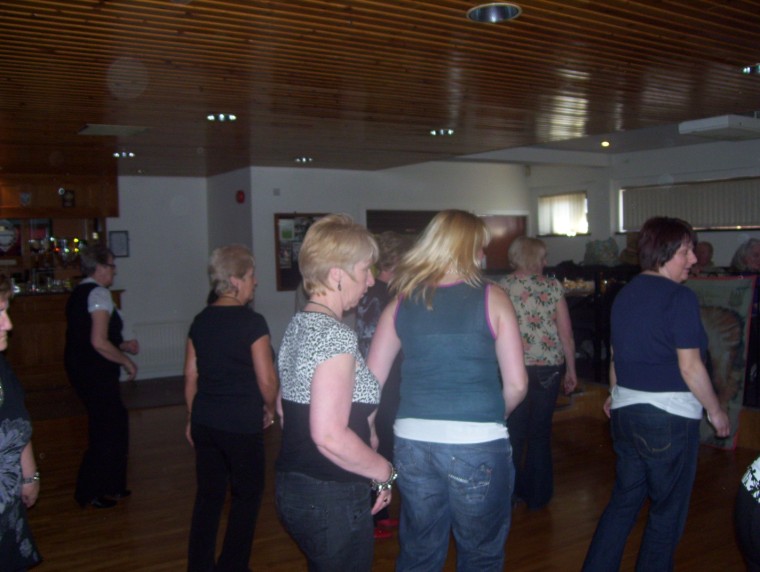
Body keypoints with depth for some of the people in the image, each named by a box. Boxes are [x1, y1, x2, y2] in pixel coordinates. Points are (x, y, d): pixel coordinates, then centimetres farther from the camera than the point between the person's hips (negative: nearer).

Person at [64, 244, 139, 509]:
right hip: (96, 374, -10)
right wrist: (126, 361, -12)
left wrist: (122, 345, 18)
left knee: (113, 424, 17)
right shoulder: (98, 293, -17)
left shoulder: (79, 293, 13)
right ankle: (91, 492, 14)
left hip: (80, 368, 10)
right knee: (108, 429, 3)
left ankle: (109, 487, 28)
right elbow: (99, 342, -24)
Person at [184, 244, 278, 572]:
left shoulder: (201, 321, 4)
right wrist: (269, 409, 4)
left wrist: (193, 417, 18)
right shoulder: (252, 322, -14)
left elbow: (191, 375, 9)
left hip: (205, 422, 6)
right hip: (242, 425, -6)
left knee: (208, 496, 16)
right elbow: (266, 379, -15)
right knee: (246, 496, 11)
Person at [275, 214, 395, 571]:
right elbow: (330, 436, -27)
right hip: (332, 500, -9)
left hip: (293, 485, 9)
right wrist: (385, 472, -12)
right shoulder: (335, 335, -21)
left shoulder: (298, 325, 8)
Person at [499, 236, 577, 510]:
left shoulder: (502, 288, -3)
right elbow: (566, 334, 0)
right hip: (549, 367, 1)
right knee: (541, 432, 13)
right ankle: (537, 495, 23)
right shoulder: (553, 287, -1)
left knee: (514, 432, 11)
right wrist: (570, 370, 9)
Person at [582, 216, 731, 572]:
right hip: (670, 414, -7)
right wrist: (715, 411, -4)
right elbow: (690, 367, -16)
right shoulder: (680, 298, -15)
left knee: (623, 501, 18)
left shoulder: (624, 294, 8)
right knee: (668, 511, 10)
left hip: (626, 411, 7)